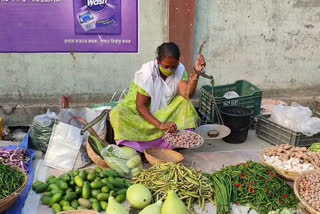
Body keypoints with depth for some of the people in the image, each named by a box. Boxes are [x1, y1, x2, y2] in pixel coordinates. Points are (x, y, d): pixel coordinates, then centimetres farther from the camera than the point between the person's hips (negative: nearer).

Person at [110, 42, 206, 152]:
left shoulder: (180, 69, -11)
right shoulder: (147, 71, -22)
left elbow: (187, 95, -25)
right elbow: (140, 106, -24)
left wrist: (196, 72, -35)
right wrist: (160, 125, -35)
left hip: (163, 113, 3)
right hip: (140, 113, -3)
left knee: (184, 102, -23)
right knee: (117, 115, -32)